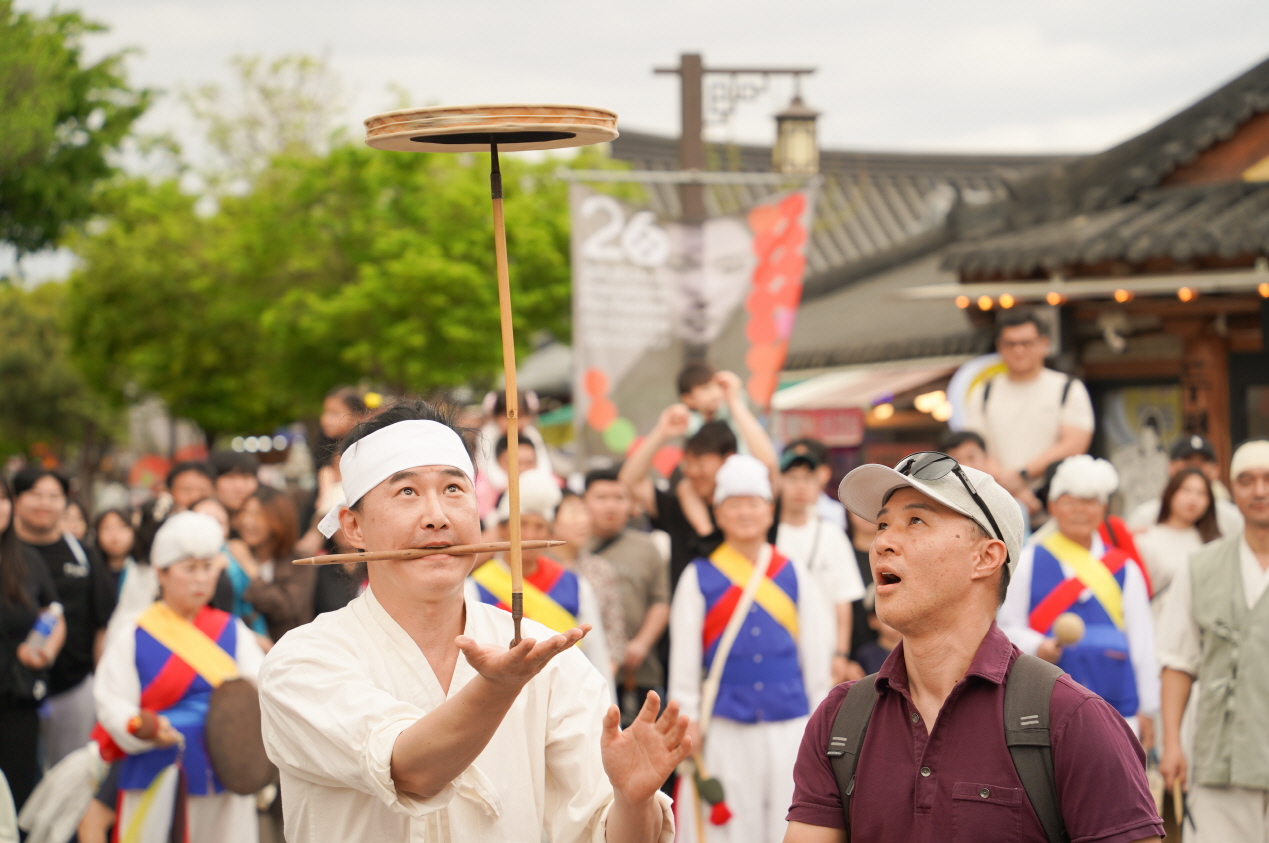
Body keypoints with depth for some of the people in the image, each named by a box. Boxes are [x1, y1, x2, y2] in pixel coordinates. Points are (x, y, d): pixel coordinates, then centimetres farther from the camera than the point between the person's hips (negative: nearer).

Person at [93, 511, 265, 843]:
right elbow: (112, 703, -5)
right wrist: (144, 728, -25)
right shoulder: (132, 637, 3)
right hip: (157, 777, -2)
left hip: (224, 774, 3)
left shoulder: (232, 631, 11)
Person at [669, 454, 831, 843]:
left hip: (791, 729, 1)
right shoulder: (699, 577, 4)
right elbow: (683, 662, 5)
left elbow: (815, 657, 10)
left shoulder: (793, 574, 8)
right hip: (724, 733, -1)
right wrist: (689, 724, 1)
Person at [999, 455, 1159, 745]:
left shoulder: (1123, 569, 12)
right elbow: (1008, 626, 6)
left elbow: (1142, 641, 11)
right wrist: (1037, 647, -16)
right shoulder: (1029, 562, 7)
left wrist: (1147, 710, 8)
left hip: (1116, 698, 2)